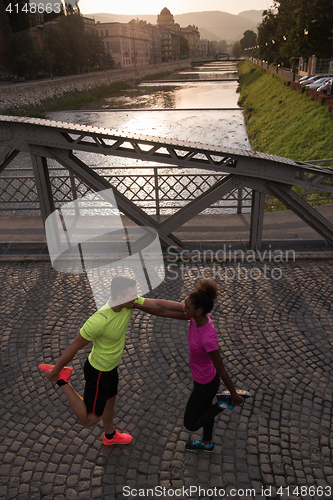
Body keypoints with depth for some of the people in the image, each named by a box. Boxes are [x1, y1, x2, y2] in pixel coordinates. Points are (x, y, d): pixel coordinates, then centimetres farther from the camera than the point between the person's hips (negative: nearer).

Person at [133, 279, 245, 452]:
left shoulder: (208, 338, -41)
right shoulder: (199, 316, -21)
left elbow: (221, 371, -26)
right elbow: (163, 312, -17)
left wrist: (235, 396, -11)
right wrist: (134, 305, -18)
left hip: (205, 385, -7)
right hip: (202, 376, 7)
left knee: (190, 424, 17)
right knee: (205, 410, 32)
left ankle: (222, 403, 22)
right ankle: (207, 443, 58)